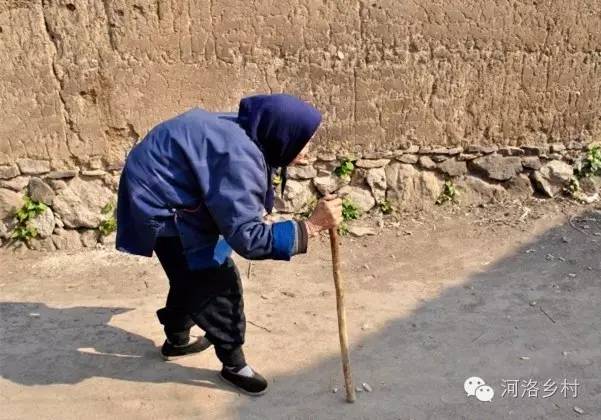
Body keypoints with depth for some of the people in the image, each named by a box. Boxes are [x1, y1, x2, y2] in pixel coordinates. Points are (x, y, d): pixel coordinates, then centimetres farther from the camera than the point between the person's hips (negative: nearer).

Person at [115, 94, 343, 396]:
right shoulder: (239, 156, -32)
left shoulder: (245, 135, -3)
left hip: (163, 191, 10)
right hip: (160, 204, -10)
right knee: (219, 281, -3)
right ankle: (233, 363, 15)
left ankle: (177, 340, 46)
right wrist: (311, 226, -30)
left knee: (194, 272, 25)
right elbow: (247, 237, -30)